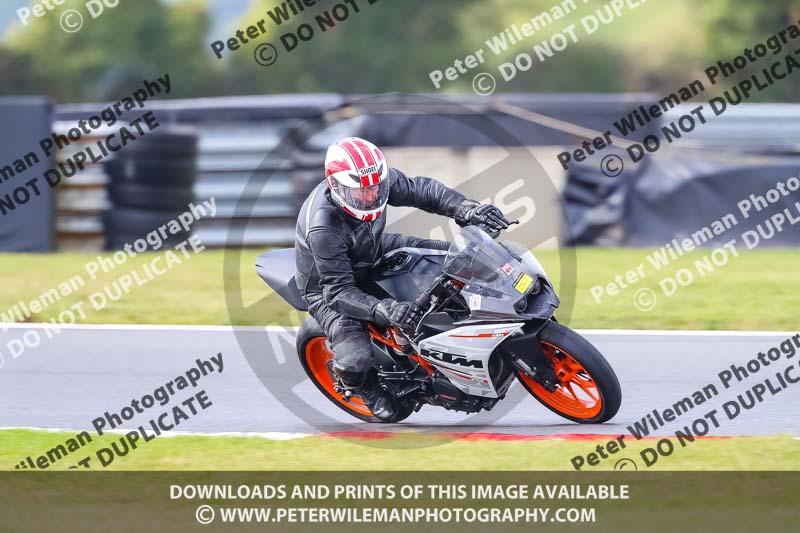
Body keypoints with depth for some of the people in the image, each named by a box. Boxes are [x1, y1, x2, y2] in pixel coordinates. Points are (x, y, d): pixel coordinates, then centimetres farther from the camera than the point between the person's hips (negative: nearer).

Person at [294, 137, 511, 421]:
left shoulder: (379, 179, -23)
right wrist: (385, 311, -52)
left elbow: (422, 190, -10)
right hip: (327, 289, -7)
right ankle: (366, 385, 10)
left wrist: (466, 209, -28)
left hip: (374, 253, 7)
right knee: (356, 361, -27)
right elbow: (340, 292, -37)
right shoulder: (322, 229, -39)